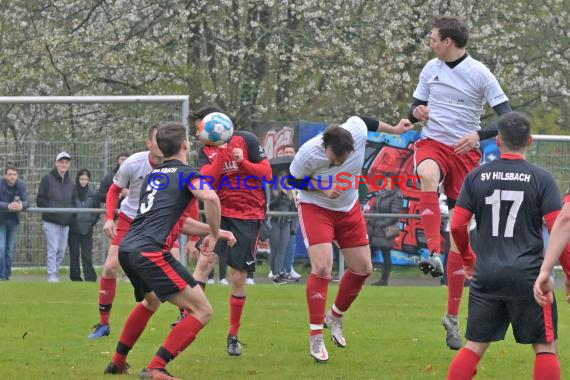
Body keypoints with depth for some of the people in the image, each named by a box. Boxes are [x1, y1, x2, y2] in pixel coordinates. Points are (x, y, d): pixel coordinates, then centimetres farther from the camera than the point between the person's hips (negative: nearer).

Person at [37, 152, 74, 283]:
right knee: (53, 248, -10)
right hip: (51, 221, -5)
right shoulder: (48, 179, -1)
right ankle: (52, 275, -9)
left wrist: (70, 210, 2)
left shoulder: (70, 183, 14)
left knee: (62, 250, 6)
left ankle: (55, 271, 17)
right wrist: (51, 209, -14)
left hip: (65, 222, 5)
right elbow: (40, 199, -3)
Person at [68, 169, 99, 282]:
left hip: (87, 228, 0)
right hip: (73, 228, 0)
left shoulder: (93, 192, 0)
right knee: (74, 255, 5)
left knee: (87, 255, -2)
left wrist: (92, 221, 2)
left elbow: (97, 209, 9)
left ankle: (90, 277, -2)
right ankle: (75, 277, 11)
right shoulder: (72, 190, -6)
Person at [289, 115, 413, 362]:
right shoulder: (309, 153, -32)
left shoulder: (358, 131, -26)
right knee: (322, 268, -19)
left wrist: (394, 129, 12)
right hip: (315, 207, -5)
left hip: (349, 208, 5)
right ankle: (316, 337, -10)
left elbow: (361, 121, 1)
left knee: (363, 269, 8)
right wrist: (322, 188, -29)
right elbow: (294, 180, -13)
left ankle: (335, 316, 33)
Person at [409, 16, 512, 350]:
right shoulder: (431, 69, 7)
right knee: (428, 175, -39)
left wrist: (479, 136, -25)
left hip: (466, 152, -2)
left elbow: (508, 119, -9)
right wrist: (416, 112, -5)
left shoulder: (480, 74, -6)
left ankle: (453, 317, 11)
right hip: (433, 143, 2)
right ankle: (433, 254, -48)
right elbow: (416, 107, 19)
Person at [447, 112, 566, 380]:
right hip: (529, 276, -3)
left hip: (487, 275, 3)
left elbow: (457, 226, 3)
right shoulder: (541, 178, -4)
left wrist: (467, 259, 21)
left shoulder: (476, 176, 4)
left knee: (475, 346, 10)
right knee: (545, 347, 5)